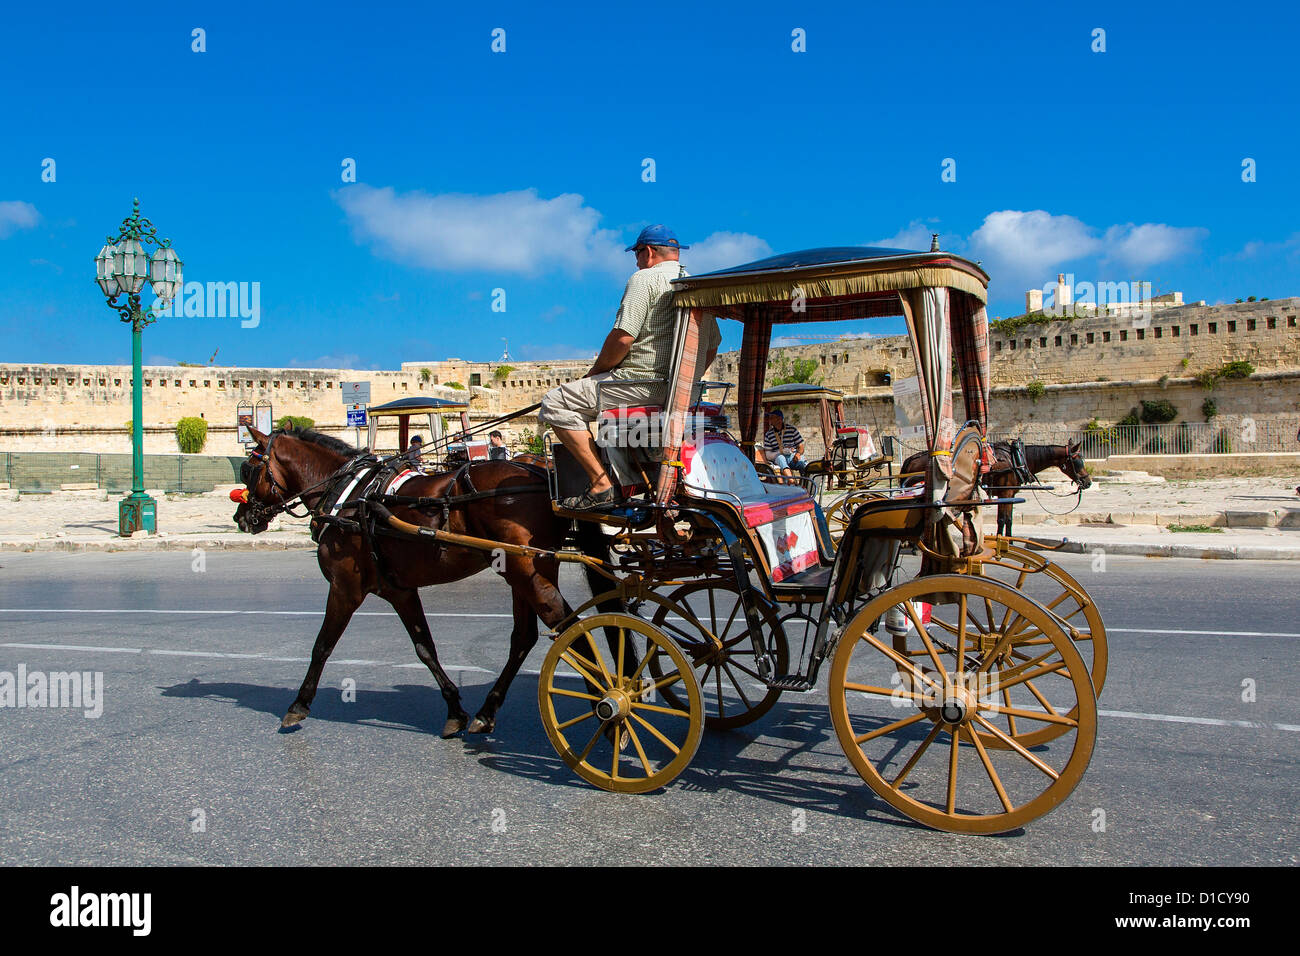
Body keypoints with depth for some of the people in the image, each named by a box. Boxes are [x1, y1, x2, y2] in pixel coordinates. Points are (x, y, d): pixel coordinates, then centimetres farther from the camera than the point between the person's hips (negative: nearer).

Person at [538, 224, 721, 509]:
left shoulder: (645, 278, -6)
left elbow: (623, 337, -16)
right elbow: (712, 347, 22)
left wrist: (595, 371, -1)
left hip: (644, 384, -9)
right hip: (683, 391, 10)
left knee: (556, 402, -5)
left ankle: (601, 484, -15)